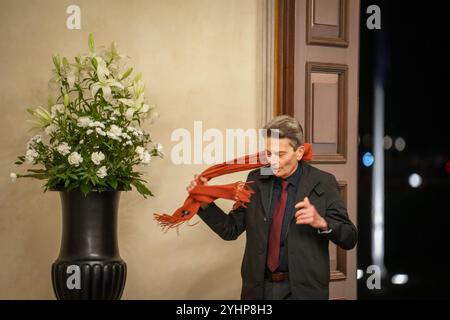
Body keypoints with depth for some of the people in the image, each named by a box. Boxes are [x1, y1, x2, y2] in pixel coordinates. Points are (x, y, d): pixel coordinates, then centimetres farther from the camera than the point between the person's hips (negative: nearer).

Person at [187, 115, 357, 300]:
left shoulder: (323, 183, -7)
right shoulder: (256, 180, 2)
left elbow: (350, 239, -7)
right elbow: (231, 230, 6)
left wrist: (321, 222, -26)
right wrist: (205, 201, -8)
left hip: (303, 290, -3)